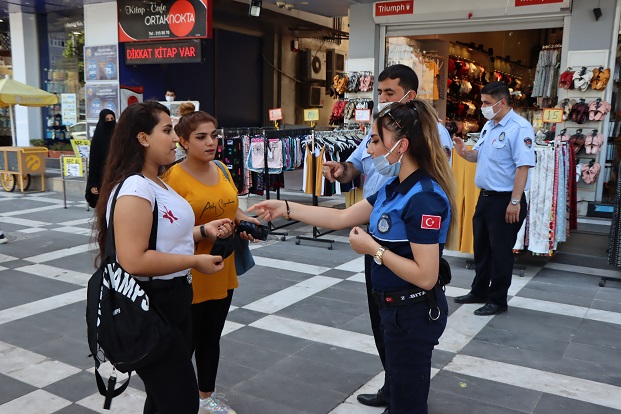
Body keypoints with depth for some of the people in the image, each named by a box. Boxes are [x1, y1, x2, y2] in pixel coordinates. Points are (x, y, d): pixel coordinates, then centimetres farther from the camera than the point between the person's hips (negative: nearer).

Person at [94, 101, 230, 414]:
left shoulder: (158, 184, 10)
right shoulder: (134, 188, -23)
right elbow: (133, 260, -30)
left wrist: (203, 231, 8)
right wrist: (194, 262, -21)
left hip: (173, 300, 10)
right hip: (149, 309, -10)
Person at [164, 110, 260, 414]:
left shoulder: (222, 171, 4)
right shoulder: (173, 177, -17)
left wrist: (245, 220, -2)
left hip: (222, 271, 7)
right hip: (189, 275, -7)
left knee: (211, 337, 21)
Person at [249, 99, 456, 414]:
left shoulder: (423, 198, -26)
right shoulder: (394, 188, 3)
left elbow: (426, 276, -28)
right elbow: (341, 217, 8)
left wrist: (374, 250, -21)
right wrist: (286, 208, 5)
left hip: (414, 313, -9)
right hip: (396, 307, 10)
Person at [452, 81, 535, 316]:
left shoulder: (519, 128, -17)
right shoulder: (488, 126, 11)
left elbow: (523, 166, -22)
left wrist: (515, 202, -25)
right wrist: (464, 152, -2)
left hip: (505, 199, -9)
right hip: (485, 197, 9)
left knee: (500, 251, 2)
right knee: (481, 247, 17)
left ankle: (498, 300, 16)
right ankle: (479, 292, 32)